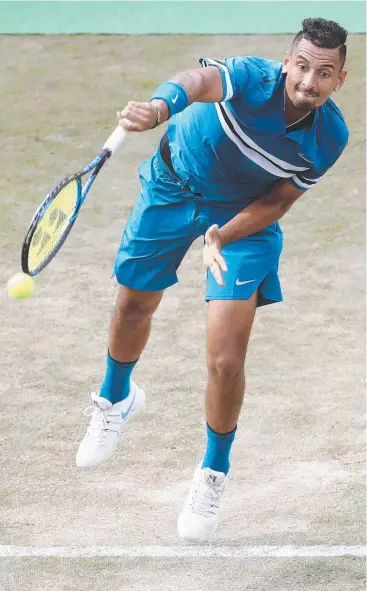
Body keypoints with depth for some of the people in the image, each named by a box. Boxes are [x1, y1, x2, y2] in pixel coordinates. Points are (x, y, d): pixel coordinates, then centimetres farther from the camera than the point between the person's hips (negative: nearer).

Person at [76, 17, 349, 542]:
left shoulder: (330, 137, -24)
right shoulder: (253, 78, -34)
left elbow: (279, 200, -12)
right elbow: (201, 80, -57)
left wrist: (222, 236, -26)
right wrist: (161, 106, -80)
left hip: (244, 215, 0)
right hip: (172, 187, 0)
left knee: (226, 363, -11)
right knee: (134, 307, 21)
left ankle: (213, 475, 16)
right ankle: (116, 399, 56)